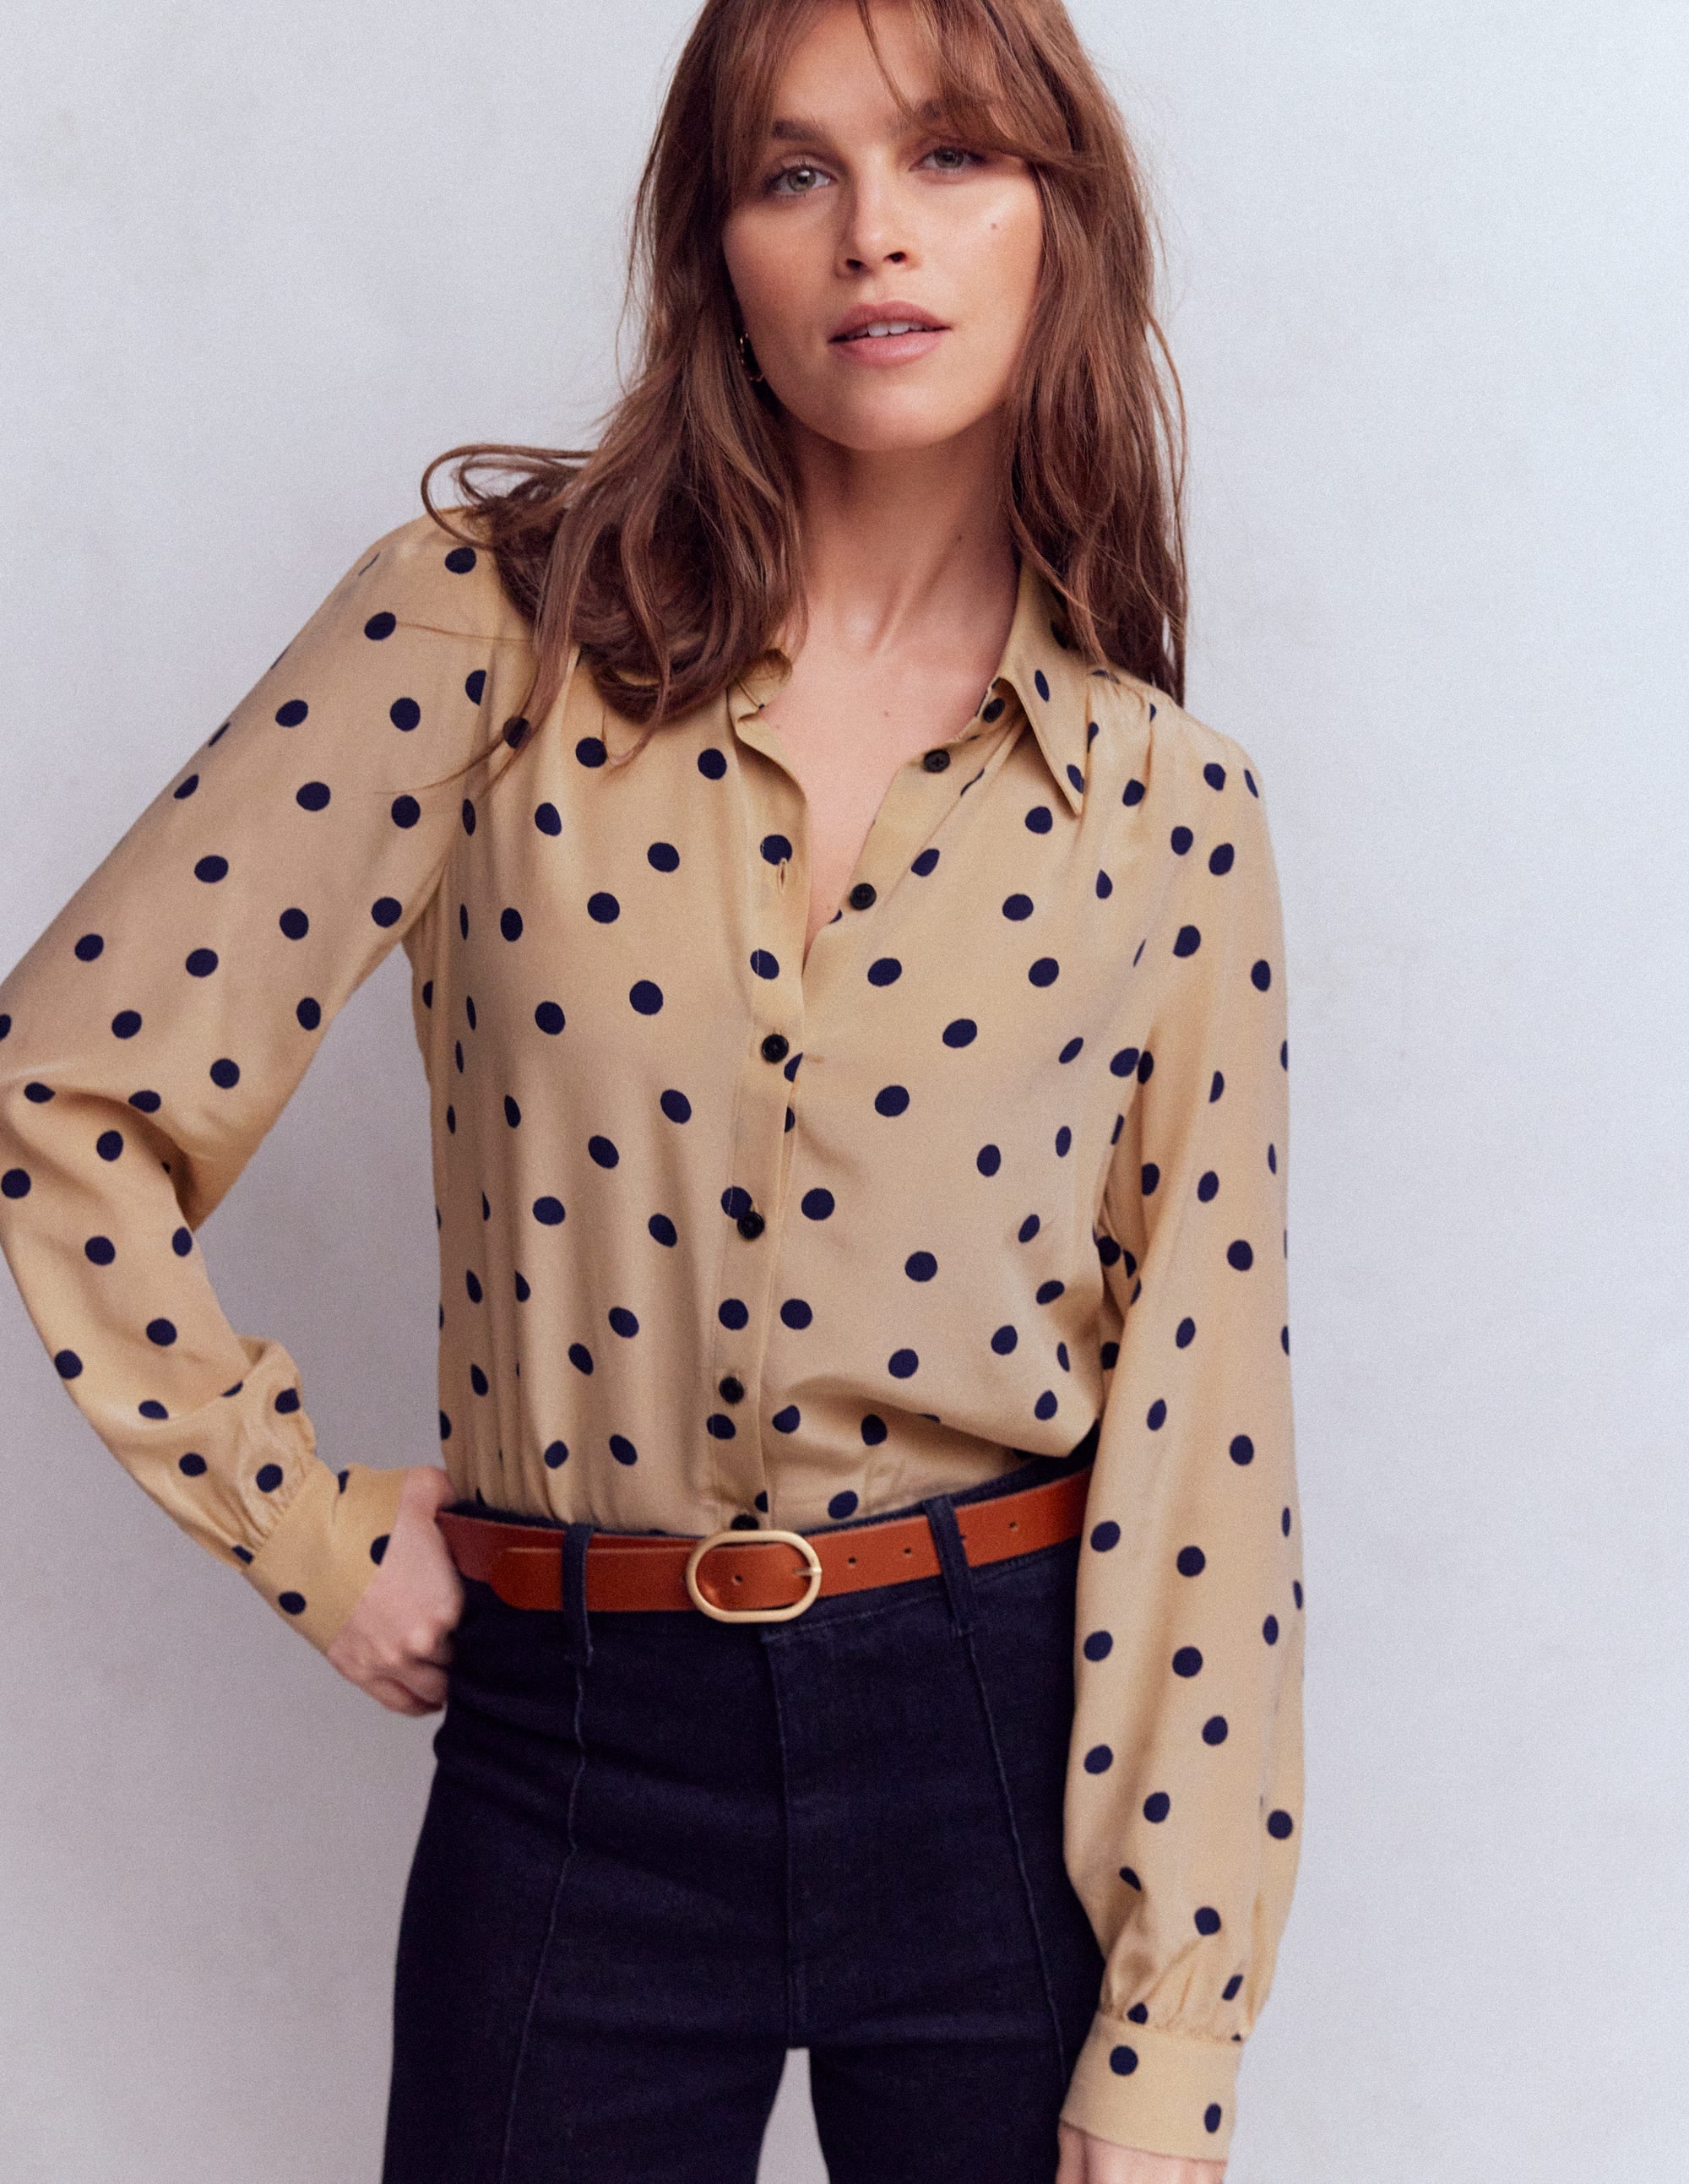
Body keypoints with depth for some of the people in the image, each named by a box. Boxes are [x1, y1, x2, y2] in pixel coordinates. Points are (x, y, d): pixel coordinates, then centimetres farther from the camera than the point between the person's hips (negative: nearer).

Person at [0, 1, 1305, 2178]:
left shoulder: (1170, 813, -2)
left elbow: (1203, 1460, -3)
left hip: (1010, 1742, 1)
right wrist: (311, 1528, -1)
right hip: (580, 1757, -1)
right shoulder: (490, 625, -6)